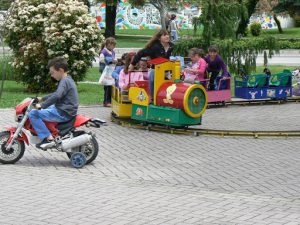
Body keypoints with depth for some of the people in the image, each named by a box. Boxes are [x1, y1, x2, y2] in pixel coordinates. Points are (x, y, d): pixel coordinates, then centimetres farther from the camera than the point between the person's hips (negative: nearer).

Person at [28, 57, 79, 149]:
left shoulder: (64, 81, -17)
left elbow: (56, 96, -32)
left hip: (63, 114, -11)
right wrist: (42, 99, 28)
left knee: (33, 113, -13)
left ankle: (47, 137, -17)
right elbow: (56, 93, 30)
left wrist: (42, 105, -28)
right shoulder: (68, 80, 16)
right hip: (67, 111, 11)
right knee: (43, 110, 32)